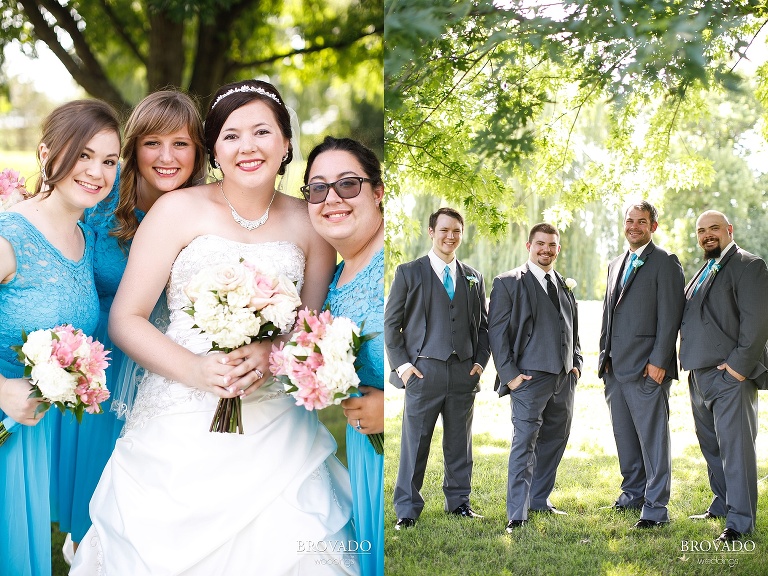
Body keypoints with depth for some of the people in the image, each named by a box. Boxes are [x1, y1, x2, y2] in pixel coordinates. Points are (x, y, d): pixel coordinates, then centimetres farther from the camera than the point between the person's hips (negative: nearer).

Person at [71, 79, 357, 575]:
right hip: (181, 423, -1)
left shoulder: (309, 223, 9)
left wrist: (268, 354, -8)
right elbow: (125, 319, 0)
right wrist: (196, 370, -15)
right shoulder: (179, 210, 1)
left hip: (275, 424, 2)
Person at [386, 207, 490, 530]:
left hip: (464, 373, 4)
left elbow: (483, 325, 18)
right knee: (414, 443, -1)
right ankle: (407, 510, 7)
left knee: (460, 443, 10)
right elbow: (391, 323, 2)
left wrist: (480, 360, 4)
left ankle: (459, 502, 22)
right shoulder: (409, 273, 3)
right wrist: (401, 363, -7)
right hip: (424, 370, -3)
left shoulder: (473, 278, 15)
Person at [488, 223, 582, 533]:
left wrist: (575, 363, 12)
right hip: (529, 378, -6)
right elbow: (497, 331, -6)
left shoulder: (566, 285, 17)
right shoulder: (508, 283, -2)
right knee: (524, 444, -10)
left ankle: (539, 499, 26)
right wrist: (509, 373, -13)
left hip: (564, 379, 7)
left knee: (554, 441, 12)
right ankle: (517, 516, -10)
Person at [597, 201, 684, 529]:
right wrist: (605, 355, 14)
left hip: (647, 367, -7)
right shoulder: (616, 265, 19)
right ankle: (633, 493, 24)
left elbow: (670, 316, -11)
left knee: (652, 437, -6)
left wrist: (658, 362, -17)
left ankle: (655, 508, -3)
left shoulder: (665, 263, -4)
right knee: (624, 436, 13)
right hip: (615, 367, 8)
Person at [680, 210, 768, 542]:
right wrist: (689, 364, 14)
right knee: (711, 445, 15)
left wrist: (739, 364, -20)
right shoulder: (704, 272, 22)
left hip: (731, 373, -9)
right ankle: (722, 505, 28)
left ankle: (739, 522, -6)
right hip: (700, 374, 9)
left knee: (735, 446, -9)